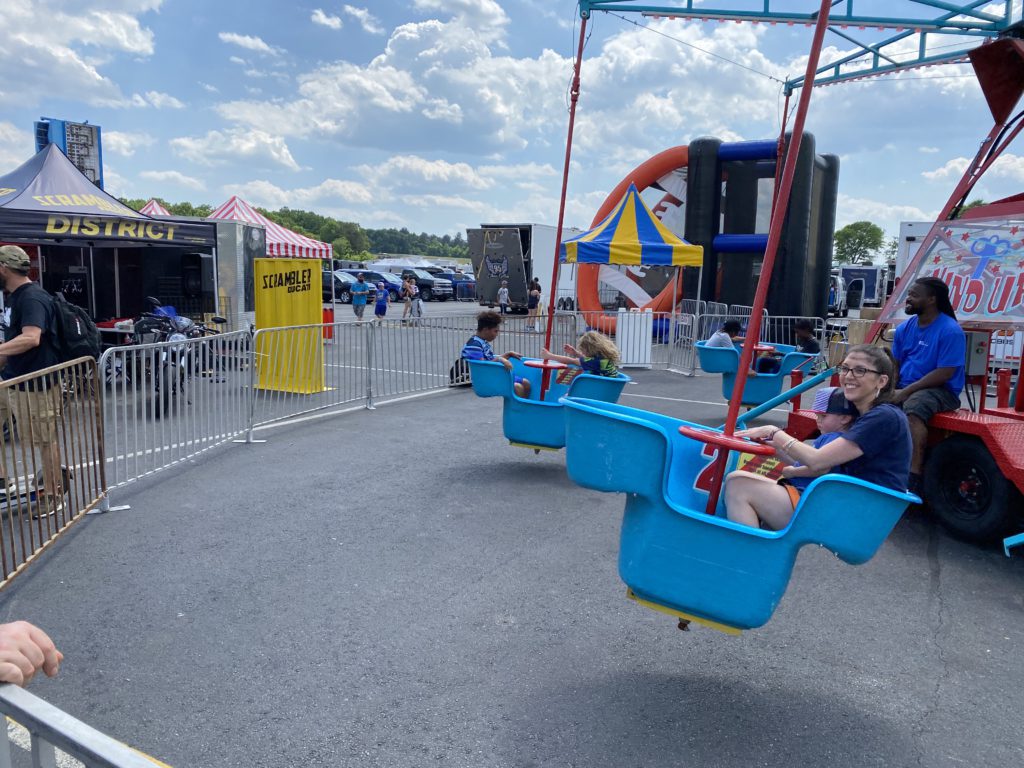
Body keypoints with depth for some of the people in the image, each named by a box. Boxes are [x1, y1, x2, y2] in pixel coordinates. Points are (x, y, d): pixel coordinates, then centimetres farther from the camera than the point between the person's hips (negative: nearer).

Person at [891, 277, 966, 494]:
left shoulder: (950, 330, -12)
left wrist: (905, 392, -21)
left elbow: (944, 373, -17)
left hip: (941, 390, -7)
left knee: (913, 407, -37)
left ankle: (914, 475, -35)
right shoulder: (905, 328, 8)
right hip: (904, 388, 7)